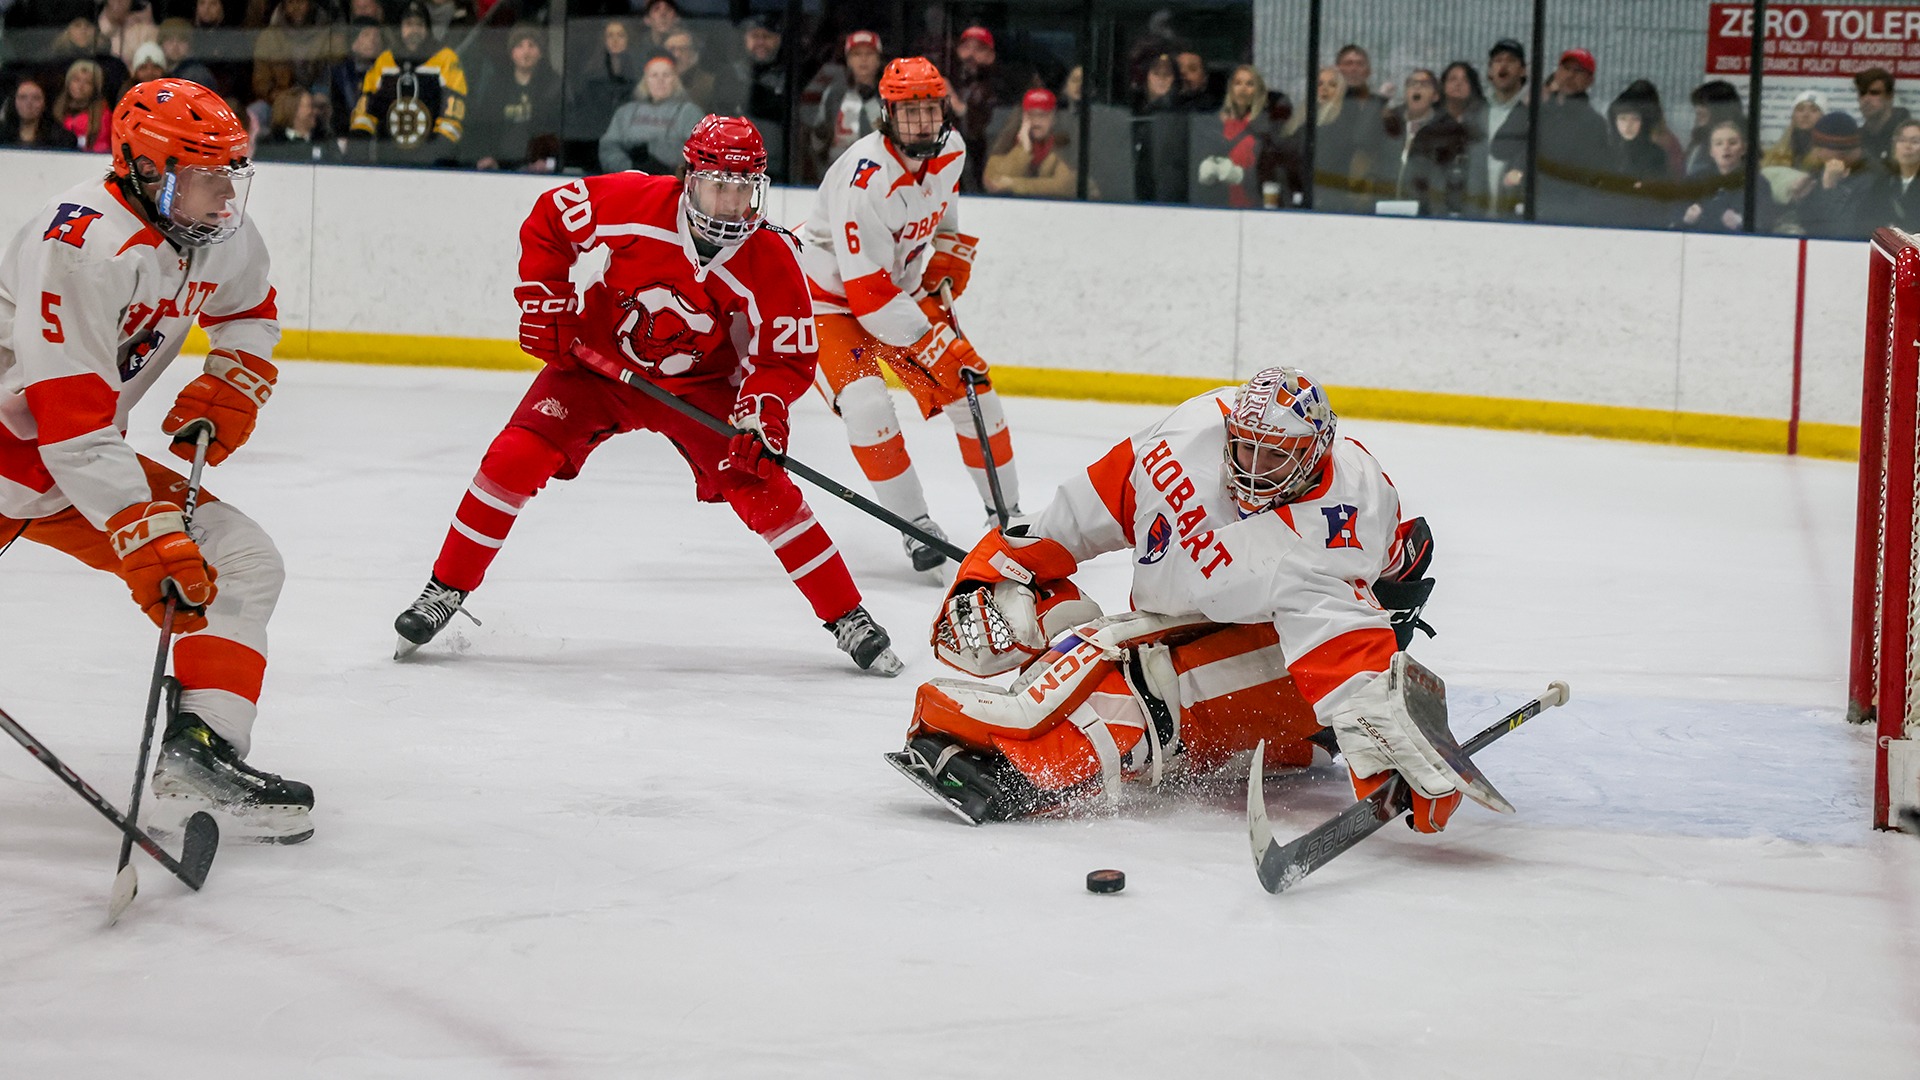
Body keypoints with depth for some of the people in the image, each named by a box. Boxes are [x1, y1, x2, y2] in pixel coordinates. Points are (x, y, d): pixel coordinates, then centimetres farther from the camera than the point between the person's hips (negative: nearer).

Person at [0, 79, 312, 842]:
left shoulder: (221, 234, -3)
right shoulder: (82, 245, -28)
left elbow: (249, 310, 23)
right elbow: (70, 425, -30)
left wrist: (231, 385, 3)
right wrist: (148, 538, -33)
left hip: (80, 454, 8)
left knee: (242, 565, -1)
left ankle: (199, 755, -7)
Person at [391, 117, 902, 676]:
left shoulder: (772, 260, -22)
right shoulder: (635, 201, -23)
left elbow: (788, 357, -14)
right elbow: (550, 217, -7)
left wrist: (762, 412, -32)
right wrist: (544, 299, -12)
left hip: (697, 384, 0)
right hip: (598, 358, 0)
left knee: (764, 490, -14)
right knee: (515, 457, -15)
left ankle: (849, 619, -1)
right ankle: (445, 591, 1)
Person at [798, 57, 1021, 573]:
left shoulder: (950, 149, -10)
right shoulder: (865, 181, -34)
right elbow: (868, 293, -33)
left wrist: (950, 249, 7)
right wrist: (935, 345, -33)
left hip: (903, 287, 7)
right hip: (831, 295, -7)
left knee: (971, 388, 0)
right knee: (867, 403, -26)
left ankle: (1007, 514, 16)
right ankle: (917, 529, -15)